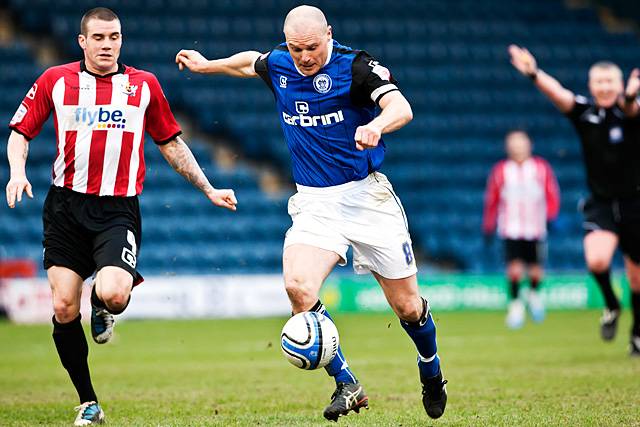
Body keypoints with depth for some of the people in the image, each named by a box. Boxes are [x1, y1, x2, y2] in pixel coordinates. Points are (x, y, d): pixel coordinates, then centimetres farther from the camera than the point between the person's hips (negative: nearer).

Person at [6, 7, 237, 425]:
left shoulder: (144, 85, 8)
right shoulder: (55, 80, 5)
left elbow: (171, 143, 17)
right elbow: (21, 132, 12)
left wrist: (209, 190, 16)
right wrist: (18, 172, -7)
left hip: (119, 211, -1)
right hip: (66, 206, 1)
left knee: (112, 294, -24)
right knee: (64, 308, -5)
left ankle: (103, 310, 16)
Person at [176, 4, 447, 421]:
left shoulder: (354, 65, -13)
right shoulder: (278, 65, 4)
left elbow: (402, 108, -27)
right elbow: (250, 61, 29)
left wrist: (376, 125, -47)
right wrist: (206, 65, 35)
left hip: (366, 196, -3)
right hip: (313, 203, 4)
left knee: (406, 305, 2)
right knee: (298, 286, -23)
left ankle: (432, 374, 34)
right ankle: (348, 385, -10)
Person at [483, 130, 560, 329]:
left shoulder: (541, 168, 3)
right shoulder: (501, 171, 3)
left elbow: (552, 195, 7)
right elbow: (491, 200, 10)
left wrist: (549, 214, -11)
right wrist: (488, 228, 11)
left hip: (535, 229, 1)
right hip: (511, 230, -1)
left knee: (535, 272, 3)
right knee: (515, 269, -15)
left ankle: (534, 294, 35)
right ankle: (515, 304, 4)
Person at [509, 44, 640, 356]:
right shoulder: (584, 112, -4)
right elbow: (558, 94, -22)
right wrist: (534, 74, -42)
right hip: (600, 204, 1)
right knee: (597, 260, -26)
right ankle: (611, 306, 4)